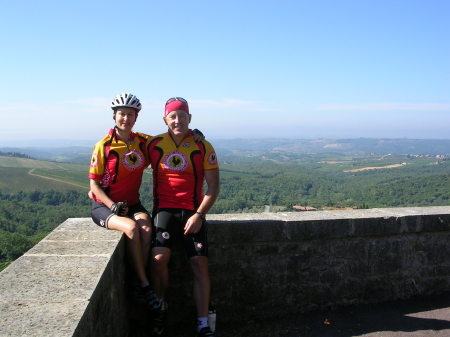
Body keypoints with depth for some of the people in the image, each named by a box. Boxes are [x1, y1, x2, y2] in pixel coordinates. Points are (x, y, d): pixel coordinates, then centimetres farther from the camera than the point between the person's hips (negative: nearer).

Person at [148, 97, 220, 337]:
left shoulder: (203, 147, -2)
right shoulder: (154, 145, 2)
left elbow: (213, 187, -2)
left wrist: (198, 215, -12)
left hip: (193, 213, 0)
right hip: (164, 209, 0)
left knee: (200, 264, -7)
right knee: (159, 258, -20)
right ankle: (159, 309, 5)